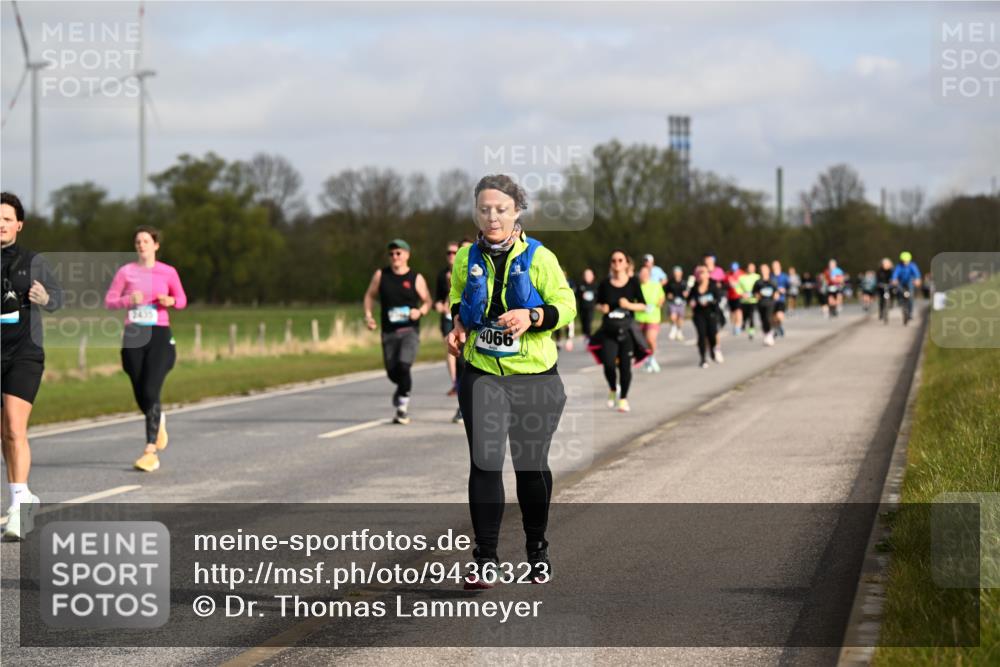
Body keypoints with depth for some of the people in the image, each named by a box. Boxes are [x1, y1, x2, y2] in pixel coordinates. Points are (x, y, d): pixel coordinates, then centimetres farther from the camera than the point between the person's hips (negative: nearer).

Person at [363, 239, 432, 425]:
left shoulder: (416, 278, 1)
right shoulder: (381, 275, 5)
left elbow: (427, 301, 9)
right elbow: (370, 295, 15)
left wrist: (420, 311, -12)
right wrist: (368, 315, 0)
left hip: (409, 330, -3)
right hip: (389, 332, 3)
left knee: (403, 366, -21)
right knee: (392, 372, 5)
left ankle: (402, 407, -8)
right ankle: (403, 387, 41)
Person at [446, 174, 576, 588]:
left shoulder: (539, 257, -6)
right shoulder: (467, 257, 3)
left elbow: (566, 305, -5)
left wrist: (532, 316, -22)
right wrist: (459, 324, 2)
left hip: (535, 376, -2)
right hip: (482, 373, 2)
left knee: (532, 465, 8)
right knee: (484, 464, -5)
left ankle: (537, 550, 26)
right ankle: (486, 558, 1)